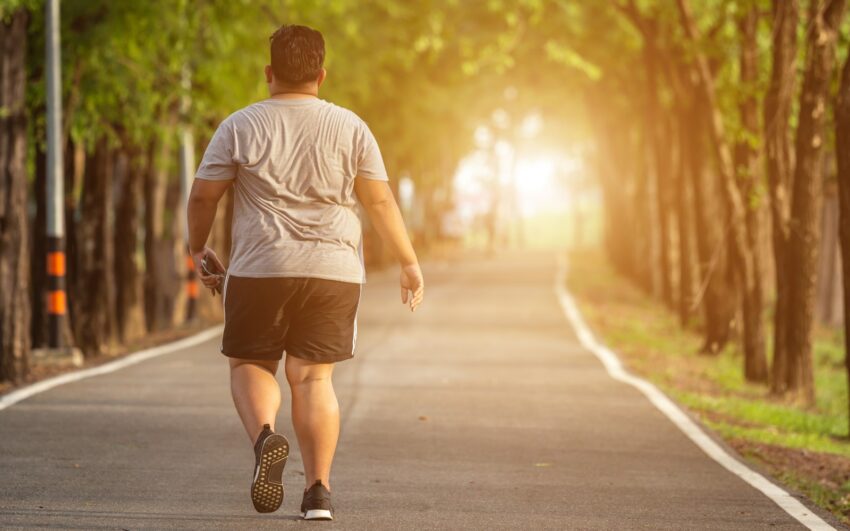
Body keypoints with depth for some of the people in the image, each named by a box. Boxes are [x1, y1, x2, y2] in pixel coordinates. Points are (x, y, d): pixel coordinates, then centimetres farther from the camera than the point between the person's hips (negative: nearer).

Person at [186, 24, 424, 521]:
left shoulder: (240, 127, 1)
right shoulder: (350, 128, 3)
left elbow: (203, 196, 2)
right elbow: (381, 201, 4)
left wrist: (199, 248, 18)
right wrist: (409, 262, 13)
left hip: (260, 270, -1)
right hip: (334, 272, 1)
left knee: (251, 363, 12)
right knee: (313, 376, 6)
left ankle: (265, 435, -17)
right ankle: (319, 490, 1)